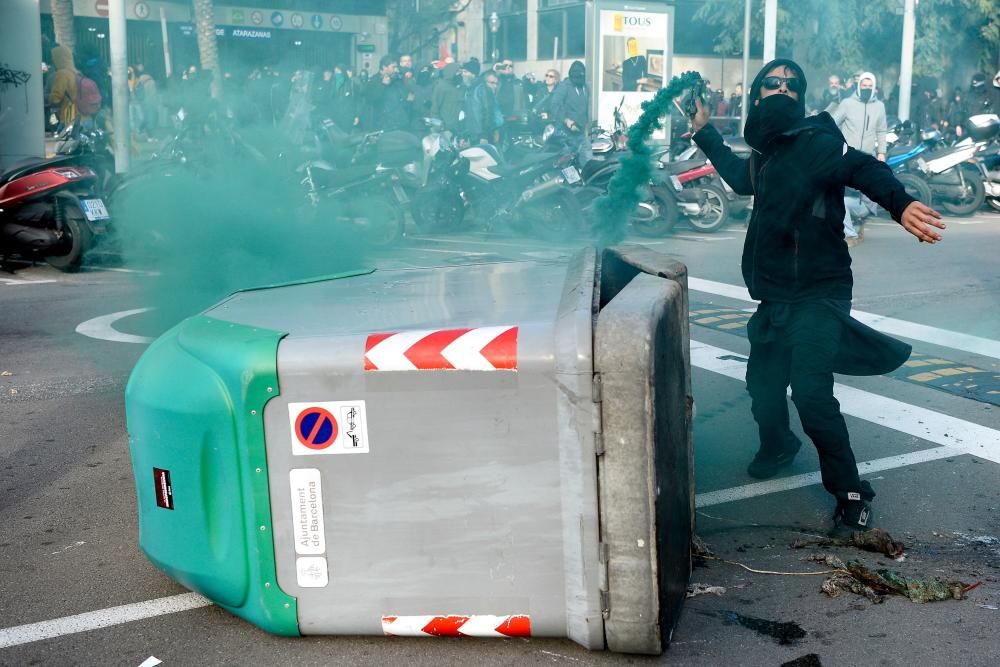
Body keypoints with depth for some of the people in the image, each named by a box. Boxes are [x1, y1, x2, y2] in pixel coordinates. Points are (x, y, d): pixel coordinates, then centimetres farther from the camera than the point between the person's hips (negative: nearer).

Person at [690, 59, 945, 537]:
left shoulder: (816, 142, -12)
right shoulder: (766, 154, 11)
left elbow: (866, 170, -31)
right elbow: (742, 178, 34)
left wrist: (900, 203, -51)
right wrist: (706, 135, 38)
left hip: (818, 296, -8)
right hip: (776, 300, 8)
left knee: (810, 391, -20)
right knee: (763, 381, 20)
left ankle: (851, 493, -6)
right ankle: (777, 446, 50)